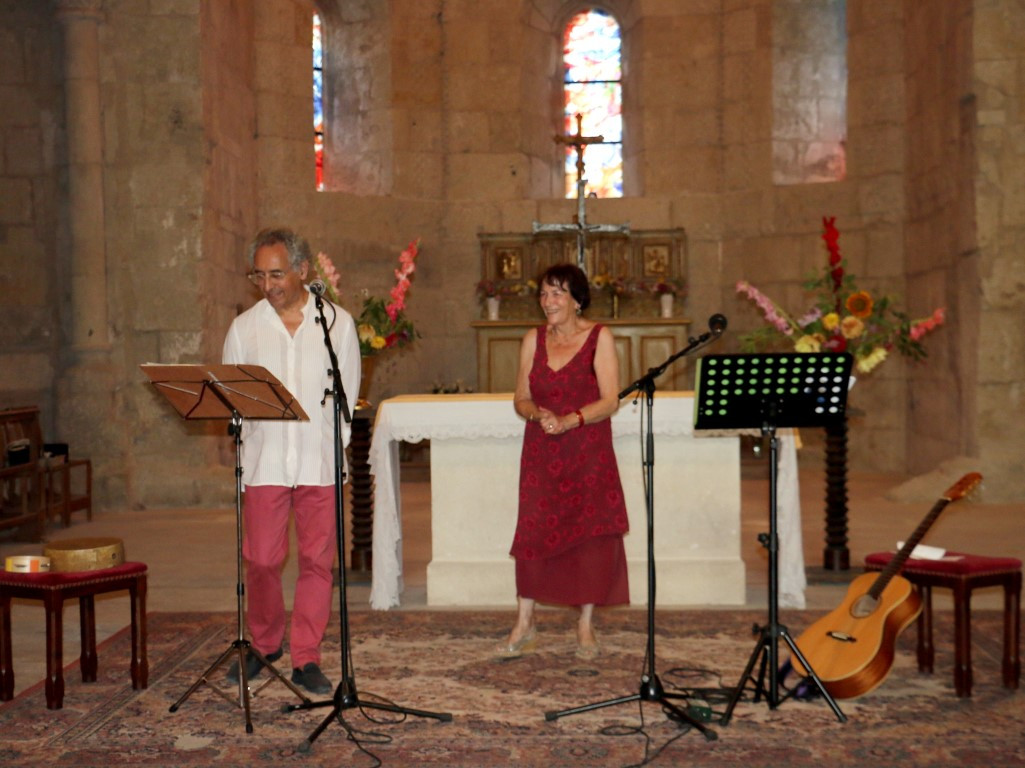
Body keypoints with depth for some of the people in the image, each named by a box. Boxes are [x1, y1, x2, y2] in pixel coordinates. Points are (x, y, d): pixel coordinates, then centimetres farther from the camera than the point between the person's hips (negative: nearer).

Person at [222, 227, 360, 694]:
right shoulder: (244, 328, 8)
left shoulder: (337, 322, 6)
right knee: (261, 559, -2)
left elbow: (347, 393, 9)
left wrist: (329, 444, 1)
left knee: (318, 560, 0)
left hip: (320, 461, 0)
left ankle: (306, 659, 11)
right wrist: (249, 444, -1)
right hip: (264, 461, 0)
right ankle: (264, 644, 21)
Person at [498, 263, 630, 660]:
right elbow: (521, 399, 9)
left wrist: (569, 421, -20)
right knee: (532, 533, -1)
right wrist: (538, 414, -13)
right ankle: (524, 624, 11)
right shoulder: (533, 340, 8)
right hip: (541, 455, 3)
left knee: (590, 535, 0)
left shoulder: (599, 338, -2)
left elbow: (610, 401, -8)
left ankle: (586, 627, 13)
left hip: (588, 454, -2)